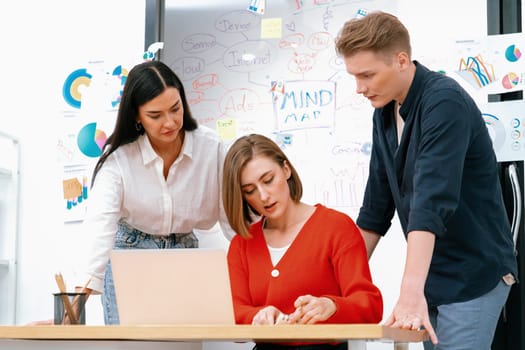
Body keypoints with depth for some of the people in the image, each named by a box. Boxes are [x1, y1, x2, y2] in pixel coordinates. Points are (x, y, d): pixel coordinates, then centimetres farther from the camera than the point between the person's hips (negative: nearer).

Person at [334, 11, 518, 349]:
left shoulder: (444, 101, -20)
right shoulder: (385, 113, 5)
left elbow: (432, 201, -31)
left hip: (472, 274, -8)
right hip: (431, 276, 8)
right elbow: (377, 205, 11)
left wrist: (411, 292, -38)